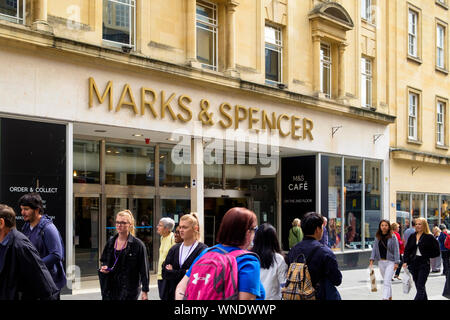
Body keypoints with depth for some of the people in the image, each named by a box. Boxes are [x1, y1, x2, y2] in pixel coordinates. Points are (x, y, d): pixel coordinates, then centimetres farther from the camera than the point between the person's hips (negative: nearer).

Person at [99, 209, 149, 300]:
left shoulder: (138, 244, -6)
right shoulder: (110, 242, 10)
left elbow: (144, 270, -6)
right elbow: (104, 259, 24)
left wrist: (145, 291, -7)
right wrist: (104, 267, 1)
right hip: (110, 288, 5)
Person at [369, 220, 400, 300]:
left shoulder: (393, 237, -6)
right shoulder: (377, 237, 6)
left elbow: (396, 250, -7)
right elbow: (374, 248, 8)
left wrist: (396, 262, -11)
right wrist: (372, 259, -4)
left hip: (390, 262, -5)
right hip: (381, 262, 5)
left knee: (386, 281, -13)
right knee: (387, 281, 16)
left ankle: (385, 298, -20)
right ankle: (390, 297, 31)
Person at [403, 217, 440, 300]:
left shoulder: (429, 237, -4)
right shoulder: (412, 236, 11)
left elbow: (436, 252, -2)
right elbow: (407, 250, 11)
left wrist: (426, 256, -7)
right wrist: (405, 261, 0)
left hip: (424, 264, -6)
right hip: (413, 264, 6)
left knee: (420, 287, -10)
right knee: (419, 286, 13)